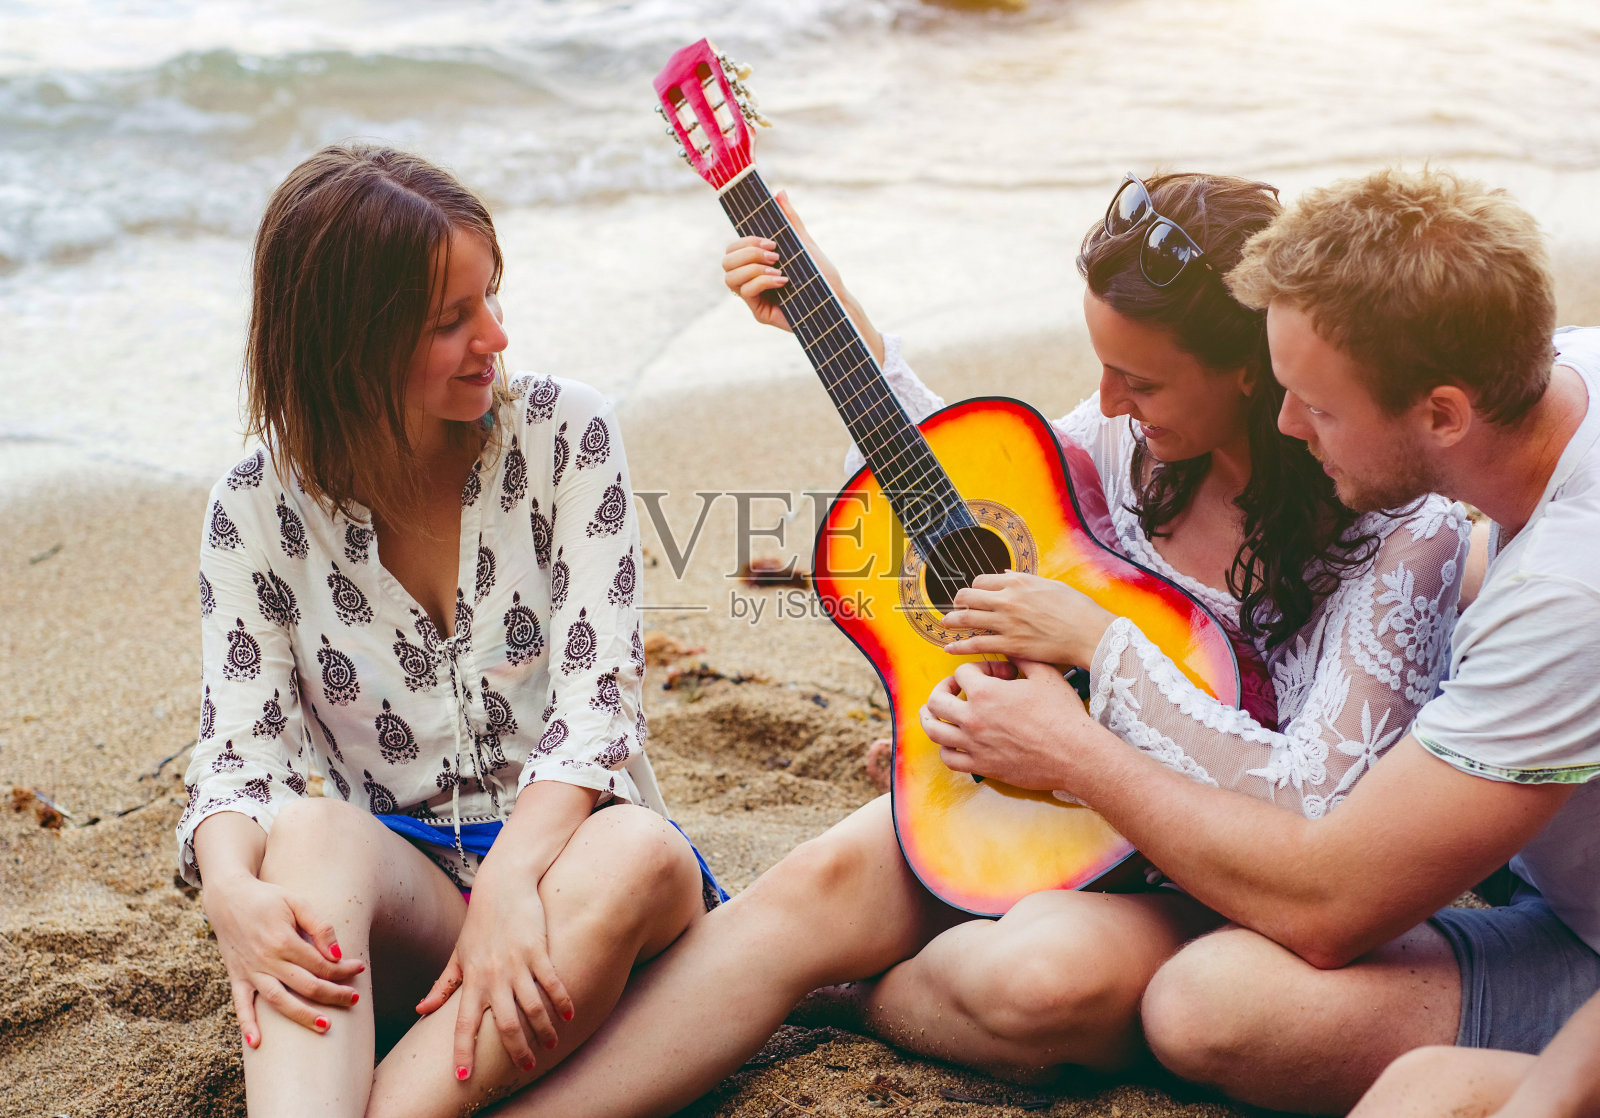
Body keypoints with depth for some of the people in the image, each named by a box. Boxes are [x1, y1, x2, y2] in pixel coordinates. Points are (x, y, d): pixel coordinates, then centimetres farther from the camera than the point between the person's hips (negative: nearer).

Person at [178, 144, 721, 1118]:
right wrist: (233, 890, -31)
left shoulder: (564, 436, -3)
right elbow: (242, 744, -7)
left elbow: (599, 692, -13)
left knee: (639, 858, -35)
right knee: (310, 833, -32)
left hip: (558, 856, 0)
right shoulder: (261, 508, 0)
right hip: (391, 897, 1)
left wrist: (510, 882, -30)